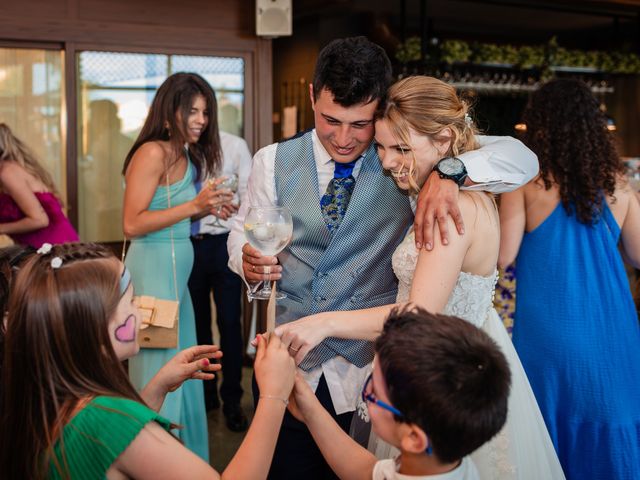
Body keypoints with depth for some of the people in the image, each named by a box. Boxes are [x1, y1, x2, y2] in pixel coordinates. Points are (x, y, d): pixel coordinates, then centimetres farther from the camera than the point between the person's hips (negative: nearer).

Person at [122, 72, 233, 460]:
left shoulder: (186, 155, 13)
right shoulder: (153, 153, -14)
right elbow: (132, 224, -19)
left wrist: (209, 207, 2)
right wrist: (194, 205, -21)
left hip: (176, 273, 9)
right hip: (153, 271, -9)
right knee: (160, 371, 0)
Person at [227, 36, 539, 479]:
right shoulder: (274, 162, -1)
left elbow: (521, 160, -12)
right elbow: (245, 231, 7)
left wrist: (449, 174, -32)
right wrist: (249, 262, -17)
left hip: (373, 369, -1)